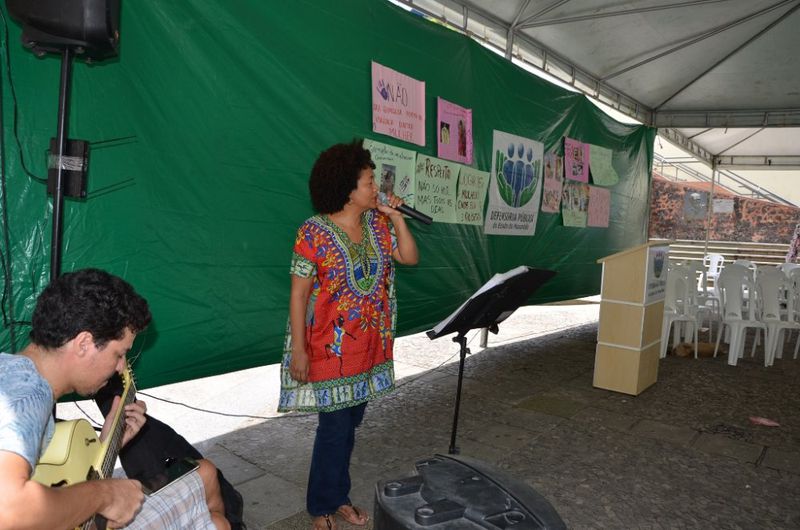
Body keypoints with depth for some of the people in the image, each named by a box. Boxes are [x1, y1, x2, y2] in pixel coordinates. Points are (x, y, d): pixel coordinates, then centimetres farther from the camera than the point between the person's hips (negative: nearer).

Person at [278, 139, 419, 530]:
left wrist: (396, 217, -6)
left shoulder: (377, 223, 3)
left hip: (370, 344, 6)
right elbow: (298, 293, -13)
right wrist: (298, 349, -14)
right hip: (332, 347, -6)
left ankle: (338, 497, 35)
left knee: (350, 421, 16)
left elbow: (410, 257, 5)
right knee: (335, 426, 3)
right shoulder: (314, 233, -15)